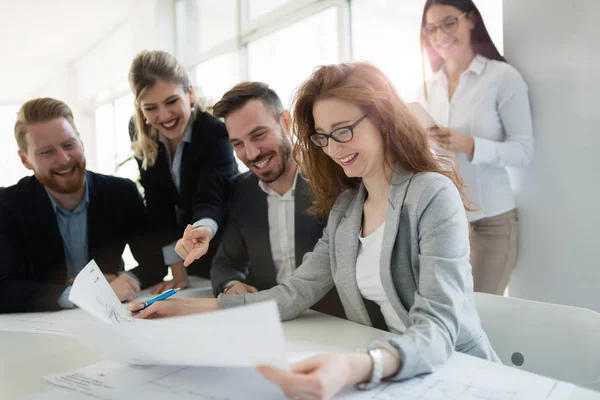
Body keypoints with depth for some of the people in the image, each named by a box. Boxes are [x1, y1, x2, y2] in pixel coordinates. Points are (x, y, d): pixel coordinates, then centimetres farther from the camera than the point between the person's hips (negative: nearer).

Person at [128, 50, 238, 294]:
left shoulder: (216, 130, -26)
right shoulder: (139, 132, -13)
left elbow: (211, 196, -38)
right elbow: (157, 204, -13)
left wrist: (204, 230, -61)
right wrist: (177, 269, -16)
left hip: (224, 245, -4)